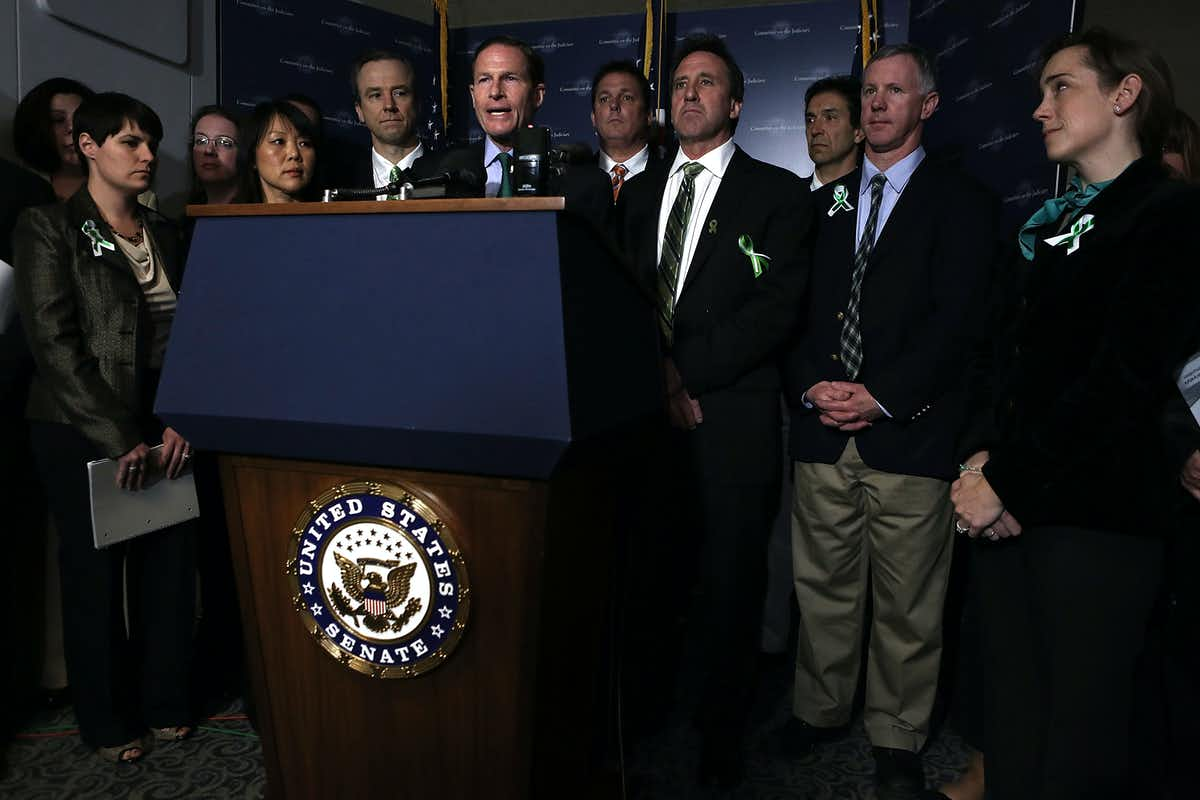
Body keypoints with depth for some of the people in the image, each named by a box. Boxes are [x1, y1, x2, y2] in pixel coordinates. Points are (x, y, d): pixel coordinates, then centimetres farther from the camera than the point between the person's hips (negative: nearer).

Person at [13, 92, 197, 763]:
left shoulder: (164, 233, 13)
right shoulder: (50, 228, -2)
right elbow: (54, 344, -10)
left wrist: (178, 422, -5)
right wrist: (121, 439, -15)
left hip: (164, 430, 4)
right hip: (81, 433, -4)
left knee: (170, 568, 3)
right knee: (96, 574, 6)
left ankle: (164, 704, 23)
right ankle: (109, 721, 23)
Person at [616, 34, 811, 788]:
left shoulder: (778, 193, 2)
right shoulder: (640, 191, 17)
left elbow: (777, 307, -9)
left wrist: (686, 369, -14)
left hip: (732, 419, -3)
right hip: (644, 415, 3)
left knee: (729, 583, 7)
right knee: (646, 573, 9)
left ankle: (722, 731, 25)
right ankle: (638, 701, 29)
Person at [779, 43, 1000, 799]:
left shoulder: (963, 202, 4)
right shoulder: (826, 202, 17)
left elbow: (956, 319, -6)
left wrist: (881, 395, -15)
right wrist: (809, 387, -4)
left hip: (909, 430, -3)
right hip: (821, 427, 4)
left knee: (907, 602, 4)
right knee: (823, 585, 10)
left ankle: (897, 739, 21)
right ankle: (821, 709, 28)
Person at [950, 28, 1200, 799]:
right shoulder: (1047, 223, 19)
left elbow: (1127, 376, -14)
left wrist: (1009, 481, -13)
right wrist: (983, 458, -1)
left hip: (1097, 511, -6)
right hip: (1010, 501, 6)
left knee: (1081, 726, 2)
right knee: (1011, 712, 11)